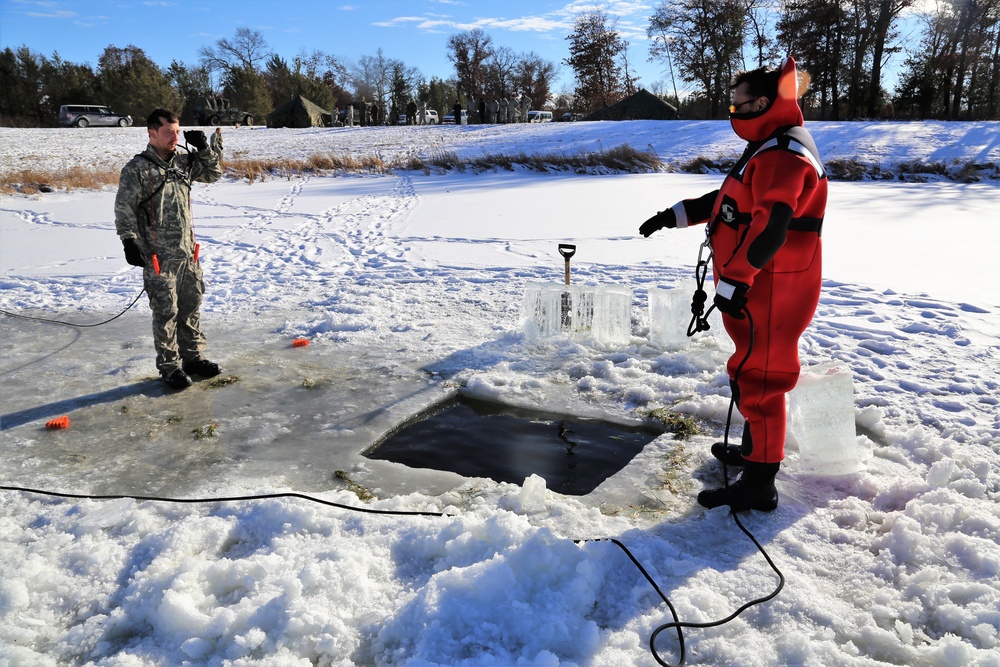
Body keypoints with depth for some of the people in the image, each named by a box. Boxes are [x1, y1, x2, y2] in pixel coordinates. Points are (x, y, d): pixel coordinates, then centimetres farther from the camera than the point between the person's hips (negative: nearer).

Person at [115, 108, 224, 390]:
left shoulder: (183, 162, 8)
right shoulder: (137, 169, -10)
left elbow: (213, 174, 20)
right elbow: (124, 209, -9)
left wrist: (205, 149, 5)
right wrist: (130, 242, -14)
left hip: (187, 252, 6)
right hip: (159, 257, -6)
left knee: (191, 306, 14)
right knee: (166, 312, 0)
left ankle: (193, 356, 27)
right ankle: (169, 367, 11)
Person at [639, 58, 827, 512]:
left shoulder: (783, 155, -20)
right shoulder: (769, 148, 16)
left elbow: (770, 230, -29)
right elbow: (730, 199, 23)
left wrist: (733, 281, -26)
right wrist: (672, 217, 18)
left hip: (771, 291, -11)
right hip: (759, 288, 11)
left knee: (757, 378, -5)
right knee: (753, 371, 22)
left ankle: (759, 485, 5)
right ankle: (754, 449, 40)